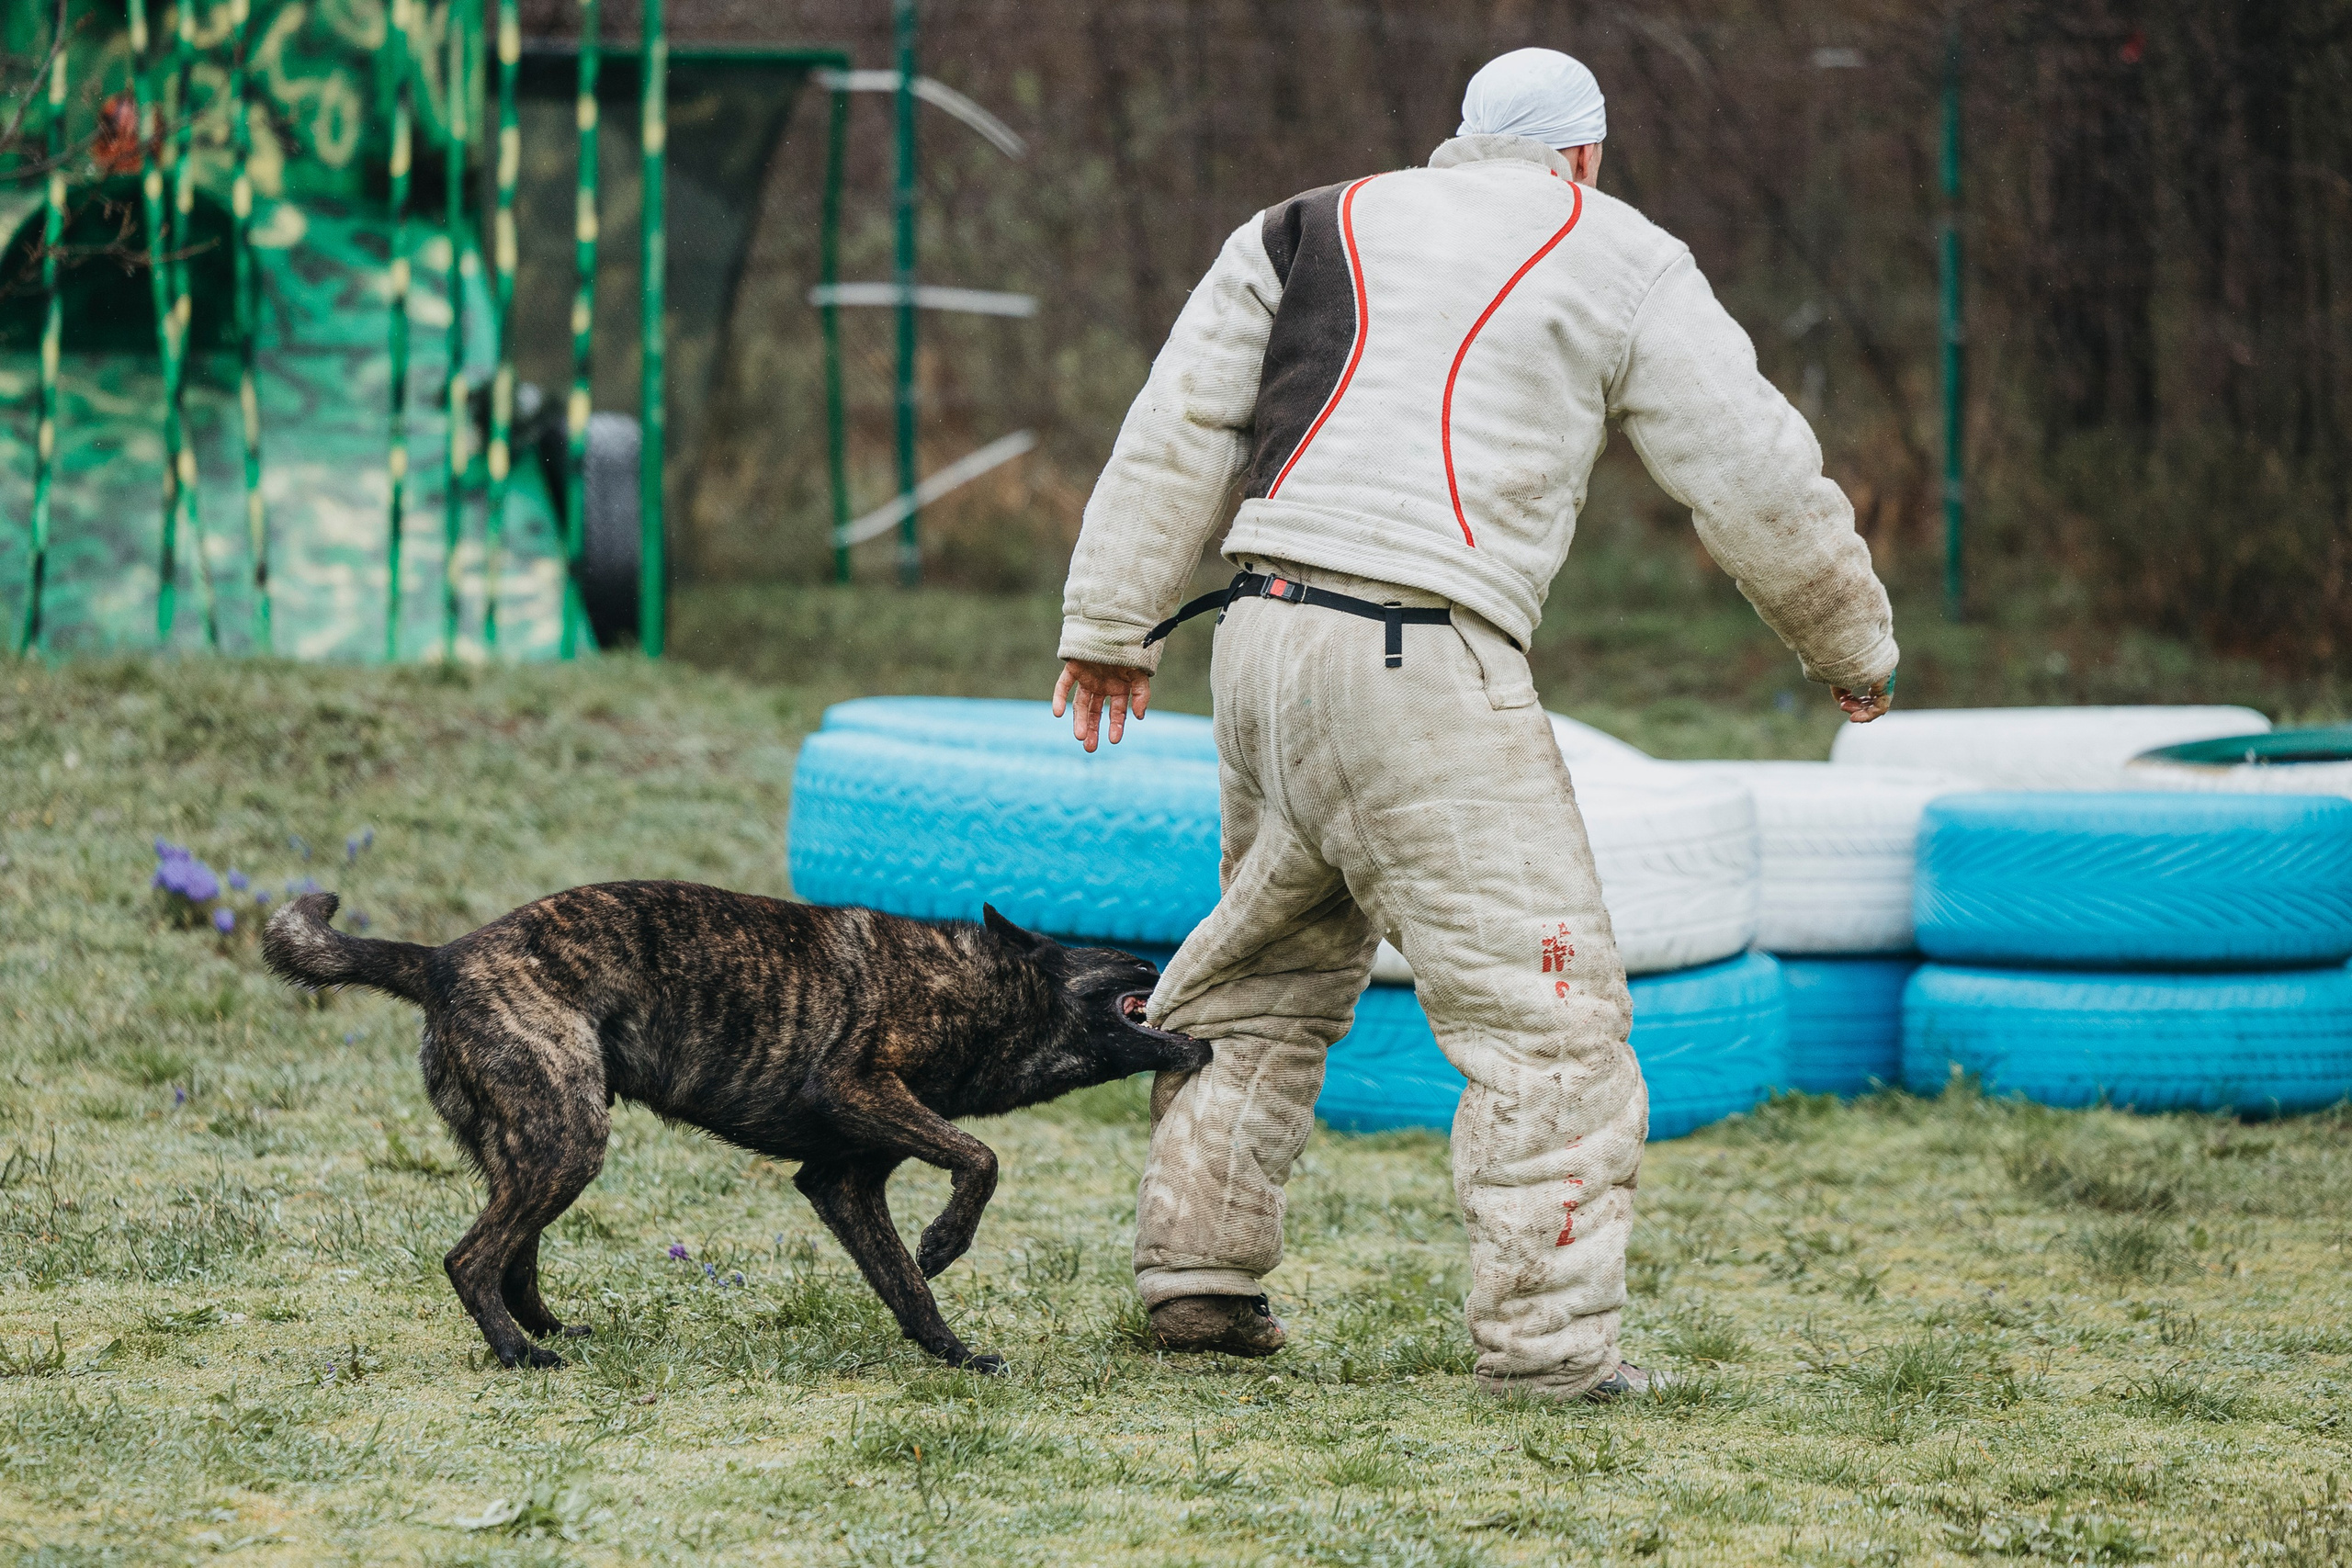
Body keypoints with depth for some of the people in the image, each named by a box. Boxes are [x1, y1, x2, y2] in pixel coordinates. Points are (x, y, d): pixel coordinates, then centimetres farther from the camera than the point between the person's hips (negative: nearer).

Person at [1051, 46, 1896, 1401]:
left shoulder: (1309, 230, 19)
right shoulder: (1619, 263, 8)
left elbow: (1177, 431, 14)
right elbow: (1759, 483, 9)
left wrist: (1112, 624, 17)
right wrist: (1854, 646, 22)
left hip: (1266, 633, 6)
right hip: (1425, 661, -6)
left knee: (1267, 967, 23)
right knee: (1546, 1007, -3)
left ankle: (1198, 1273, 27)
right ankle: (1548, 1338, -8)